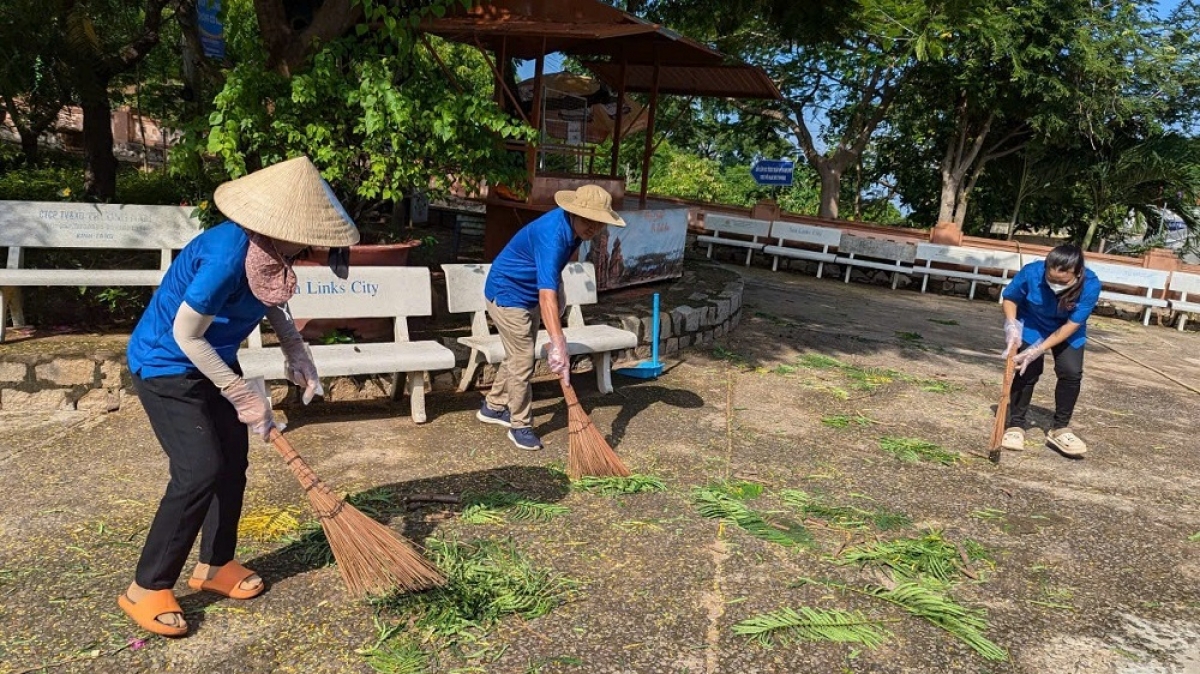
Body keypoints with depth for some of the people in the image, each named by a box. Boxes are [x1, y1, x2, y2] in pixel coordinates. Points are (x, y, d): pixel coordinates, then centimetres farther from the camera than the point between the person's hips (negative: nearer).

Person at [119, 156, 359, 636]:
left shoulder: (267, 248, -9)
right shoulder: (227, 255, -34)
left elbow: (269, 300, 13)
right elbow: (186, 335, -26)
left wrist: (295, 350, -2)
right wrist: (243, 396, -20)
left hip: (213, 362, 8)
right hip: (167, 367, -8)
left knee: (232, 464, 9)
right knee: (200, 471, -13)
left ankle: (215, 565, 27)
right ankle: (146, 589, 4)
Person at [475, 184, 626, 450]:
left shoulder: (574, 226, -7)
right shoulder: (552, 235, -36)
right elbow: (547, 294, -47)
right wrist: (558, 344, -55)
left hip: (529, 296, 10)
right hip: (507, 295, -9)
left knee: (518, 356, 19)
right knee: (523, 361, -7)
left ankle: (493, 407, 36)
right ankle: (520, 425, 8)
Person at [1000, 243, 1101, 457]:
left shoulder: (1090, 286, -33)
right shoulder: (1031, 273, -34)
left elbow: (1071, 326, -26)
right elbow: (1010, 298, -13)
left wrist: (1038, 350, -32)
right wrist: (1011, 326, -29)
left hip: (1067, 331, 1)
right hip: (1031, 325, -1)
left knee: (1071, 372, -11)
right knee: (1028, 370, -11)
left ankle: (1060, 428, 7)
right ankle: (1015, 425, 4)